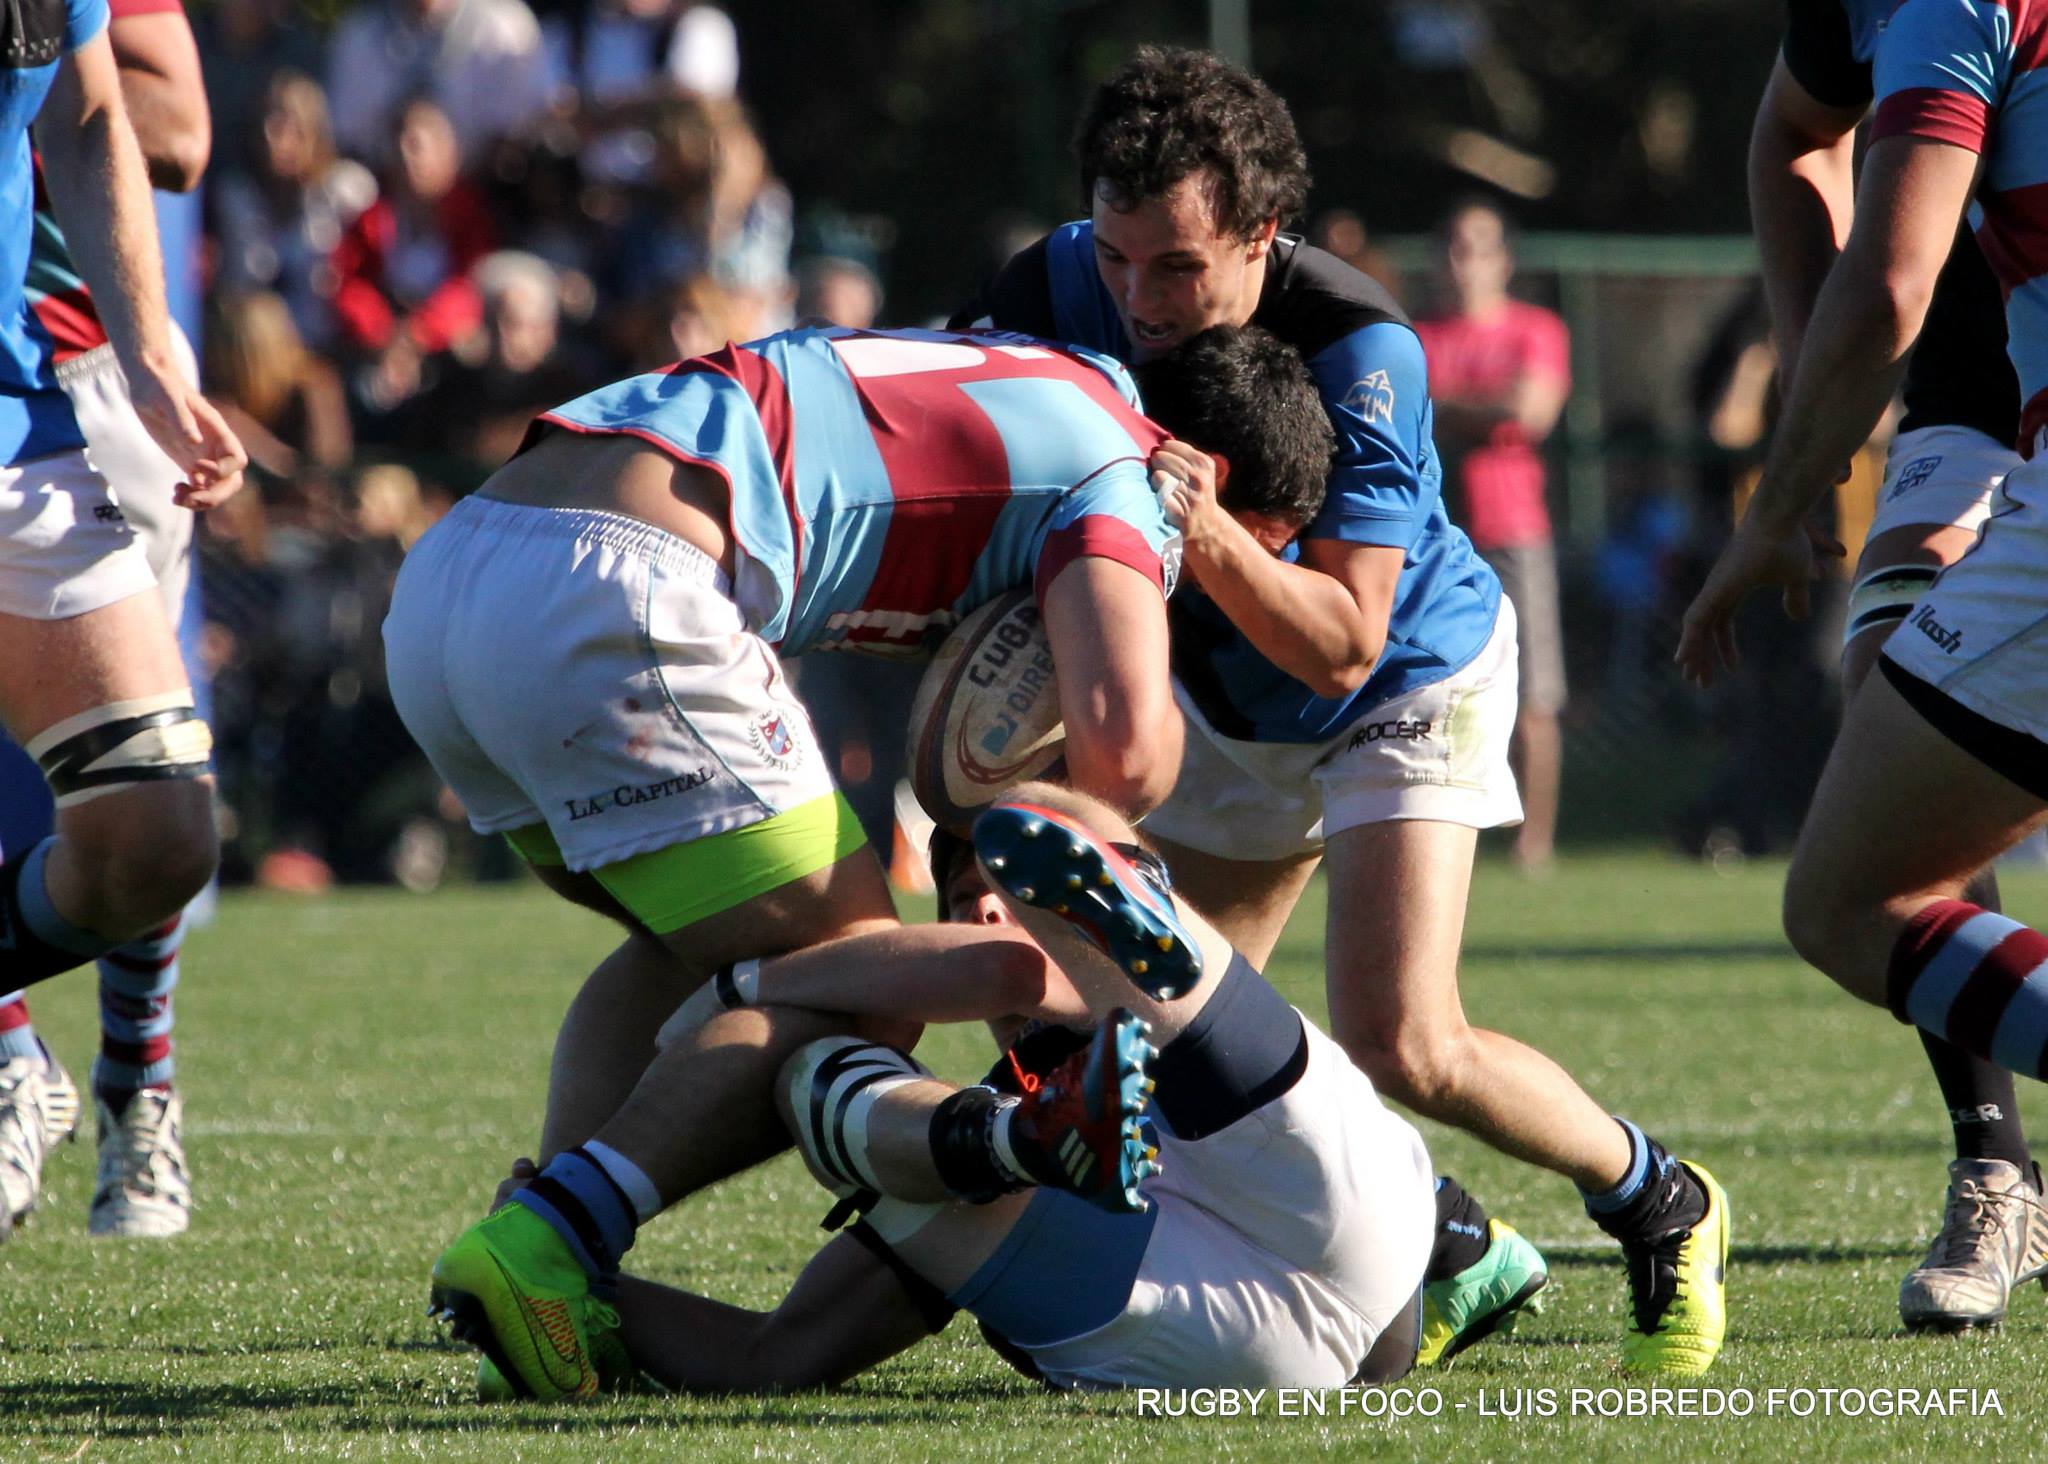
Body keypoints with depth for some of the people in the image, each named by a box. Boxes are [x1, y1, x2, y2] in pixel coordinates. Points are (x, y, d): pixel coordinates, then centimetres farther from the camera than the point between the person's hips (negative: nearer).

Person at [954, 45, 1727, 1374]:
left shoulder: (1361, 351, -35)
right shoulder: (1063, 290, -22)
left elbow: (1343, 642, -35)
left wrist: (1209, 534, -54)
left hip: (1411, 681, -6)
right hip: (1230, 704, 6)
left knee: (1399, 1043, -20)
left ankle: (1660, 1206, 7)